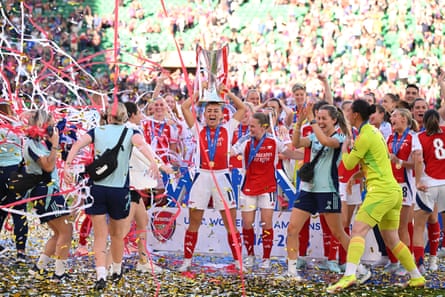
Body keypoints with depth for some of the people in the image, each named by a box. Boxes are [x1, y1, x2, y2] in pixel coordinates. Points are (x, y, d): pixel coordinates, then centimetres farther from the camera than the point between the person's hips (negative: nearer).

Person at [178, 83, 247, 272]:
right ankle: (187, 261, 12)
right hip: (202, 177, 0)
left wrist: (227, 93, 7)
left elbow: (242, 108, 9)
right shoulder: (199, 130, 7)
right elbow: (185, 107, 3)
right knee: (194, 223, 5)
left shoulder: (227, 129, 7)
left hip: (222, 177, 0)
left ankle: (238, 262, 8)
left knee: (231, 223, 2)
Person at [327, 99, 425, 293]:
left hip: (381, 190, -10)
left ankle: (349, 276, -32)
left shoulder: (365, 136, -11)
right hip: (394, 190, 10)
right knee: (392, 240, 16)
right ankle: (417, 277, 21)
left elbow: (349, 164, -3)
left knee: (358, 231, -18)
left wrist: (344, 147, 14)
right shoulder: (374, 132, 18)